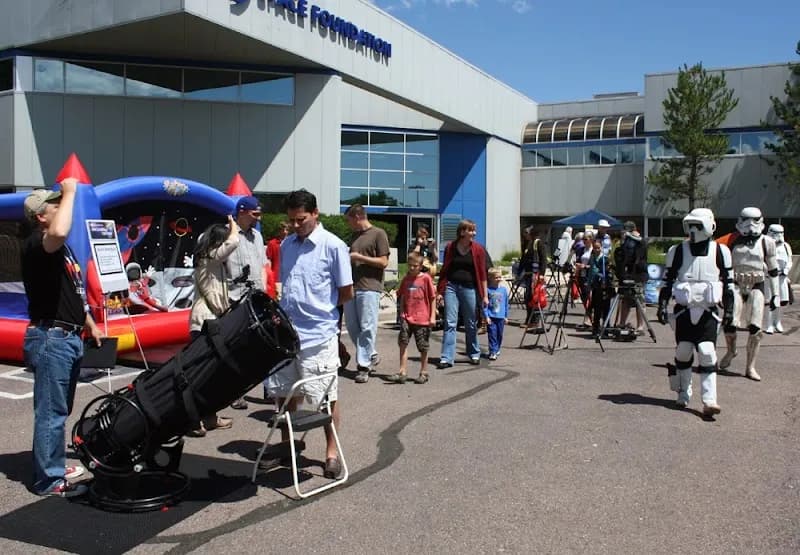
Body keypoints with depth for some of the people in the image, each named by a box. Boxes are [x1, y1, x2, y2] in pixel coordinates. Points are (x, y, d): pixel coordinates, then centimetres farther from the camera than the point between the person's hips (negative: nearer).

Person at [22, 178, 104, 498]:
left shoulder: (60, 249, 19)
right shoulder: (36, 244, -13)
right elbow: (59, 232, -38)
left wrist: (91, 325, 24)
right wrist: (70, 192, -25)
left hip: (69, 337, 10)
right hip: (50, 338, -10)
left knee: (60, 410, 18)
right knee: (50, 412, -5)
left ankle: (54, 465, 29)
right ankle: (48, 480, 2)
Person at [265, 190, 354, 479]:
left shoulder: (333, 246, -10)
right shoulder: (286, 245, 8)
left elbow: (346, 293, -6)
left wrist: (320, 309, 3)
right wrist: (288, 310, 4)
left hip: (319, 335, -6)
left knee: (326, 397, 5)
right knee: (283, 393, 17)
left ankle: (332, 452, 20)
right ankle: (286, 444, 35)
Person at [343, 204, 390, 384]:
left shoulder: (378, 234, -3)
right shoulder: (355, 235, 19)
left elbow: (383, 262, -9)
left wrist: (359, 257, -11)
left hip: (369, 288, -8)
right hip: (352, 286, 8)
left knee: (367, 328, -5)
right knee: (352, 326, 8)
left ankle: (363, 365, 3)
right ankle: (371, 355, 23)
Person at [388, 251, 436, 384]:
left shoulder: (426, 278, -4)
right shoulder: (406, 279, 8)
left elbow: (433, 298, -2)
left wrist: (433, 316, -6)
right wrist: (401, 314, 14)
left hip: (422, 319, -3)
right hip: (407, 318, 3)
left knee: (423, 348, 7)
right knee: (403, 343, -6)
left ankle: (423, 373, 21)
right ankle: (402, 372, -2)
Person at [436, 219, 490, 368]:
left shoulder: (478, 249, 1)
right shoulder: (450, 247, 2)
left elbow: (482, 273, 1)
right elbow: (444, 270, 7)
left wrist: (485, 295, -1)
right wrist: (440, 291, 5)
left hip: (469, 288, 0)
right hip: (451, 287, 0)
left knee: (471, 324, 10)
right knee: (450, 323, -4)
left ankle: (474, 354, 27)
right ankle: (447, 358, -3)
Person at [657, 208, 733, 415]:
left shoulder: (720, 252, 2)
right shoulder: (677, 251, 2)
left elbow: (728, 282, 7)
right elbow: (667, 281, 6)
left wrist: (728, 309, 4)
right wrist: (662, 306, -1)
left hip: (708, 312, -1)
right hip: (684, 310, 1)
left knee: (707, 354, -9)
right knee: (683, 353, 6)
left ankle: (709, 400, -8)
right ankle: (683, 394, 23)